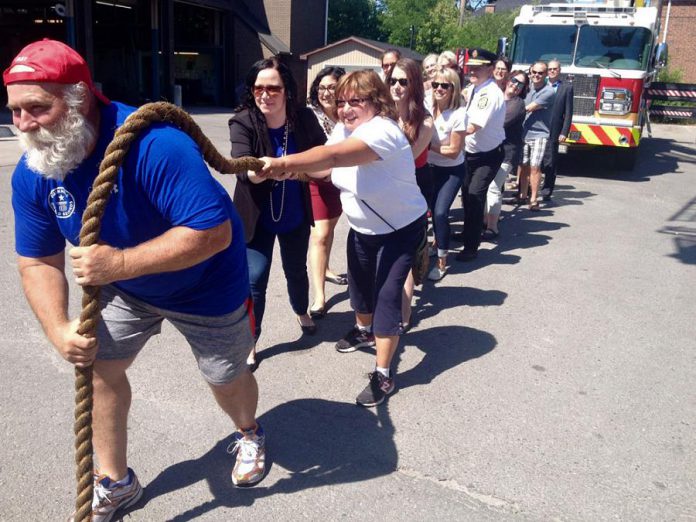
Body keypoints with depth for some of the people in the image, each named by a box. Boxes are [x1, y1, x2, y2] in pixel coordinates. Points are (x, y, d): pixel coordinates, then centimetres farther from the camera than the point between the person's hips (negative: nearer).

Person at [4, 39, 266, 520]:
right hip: (123, 285, 5)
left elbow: (214, 232, -40)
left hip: (204, 284, -5)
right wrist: (59, 329, -23)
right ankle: (115, 482, 28)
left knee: (226, 379, 11)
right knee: (98, 365, 3)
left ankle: (250, 434, 48)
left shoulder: (153, 144, -38)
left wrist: (120, 263, -43)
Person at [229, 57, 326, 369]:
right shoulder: (243, 122, -20)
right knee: (254, 280, -4)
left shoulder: (304, 118, -13)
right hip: (258, 217, -2)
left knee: (296, 270, 21)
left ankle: (302, 312, 52)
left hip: (295, 215, 3)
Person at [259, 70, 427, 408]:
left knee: (386, 296, -9)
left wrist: (284, 163, -57)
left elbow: (333, 156, -47)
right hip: (362, 228, 8)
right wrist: (294, 169, -30)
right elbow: (325, 167, -10)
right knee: (359, 285, 20)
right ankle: (364, 330, 50)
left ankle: (383, 375, 4)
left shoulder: (382, 131, -32)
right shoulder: (344, 128, -5)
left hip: (400, 229, -8)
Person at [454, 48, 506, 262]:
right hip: (471, 152, 9)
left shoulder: (491, 94, -22)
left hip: (488, 155, -9)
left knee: (475, 195, -14)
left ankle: (471, 246, -5)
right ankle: (468, 232, 40)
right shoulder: (473, 89, 4)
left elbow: (472, 128, -29)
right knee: (467, 193, 18)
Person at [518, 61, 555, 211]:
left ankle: (533, 199, -5)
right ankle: (523, 195, 21)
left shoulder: (549, 91, -10)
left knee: (535, 166, -11)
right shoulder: (529, 85, 10)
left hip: (539, 134, -5)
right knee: (523, 165, 9)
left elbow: (529, 108, -13)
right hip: (523, 132, 6)